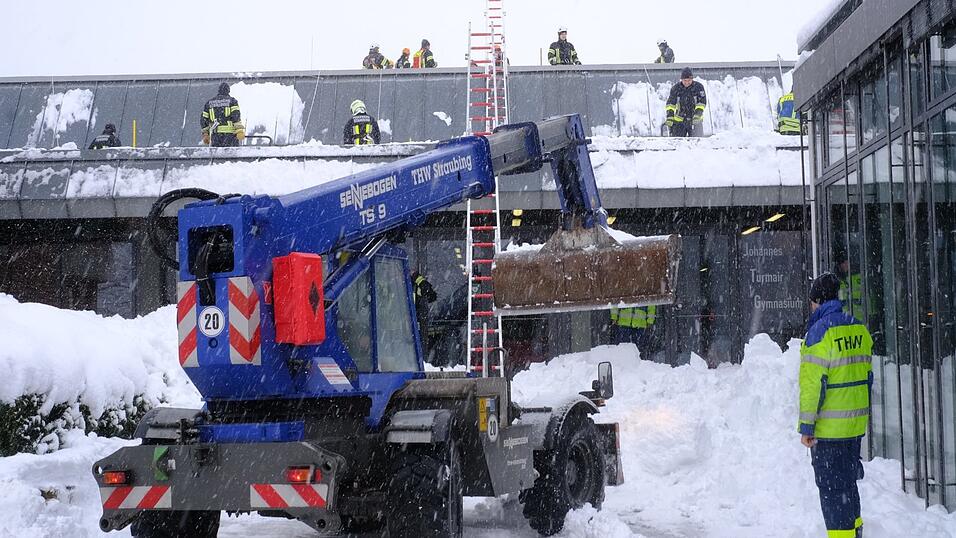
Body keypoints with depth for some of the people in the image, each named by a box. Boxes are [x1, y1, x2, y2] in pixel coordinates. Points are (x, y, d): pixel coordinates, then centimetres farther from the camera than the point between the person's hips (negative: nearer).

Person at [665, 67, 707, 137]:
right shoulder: (676, 88, -1)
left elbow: (702, 102, -9)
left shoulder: (698, 87, -6)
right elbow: (671, 103, -2)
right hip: (679, 120, 1)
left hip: (695, 120, -1)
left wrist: (697, 115, -23)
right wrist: (670, 117, -14)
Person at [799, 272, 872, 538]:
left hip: (828, 427, -8)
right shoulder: (859, 328, 7)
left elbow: (812, 384, -19)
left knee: (831, 485, 1)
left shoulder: (819, 332, -17)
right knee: (848, 480, 21)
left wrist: (806, 426, -14)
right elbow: (867, 375, 14)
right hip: (856, 423, 8)